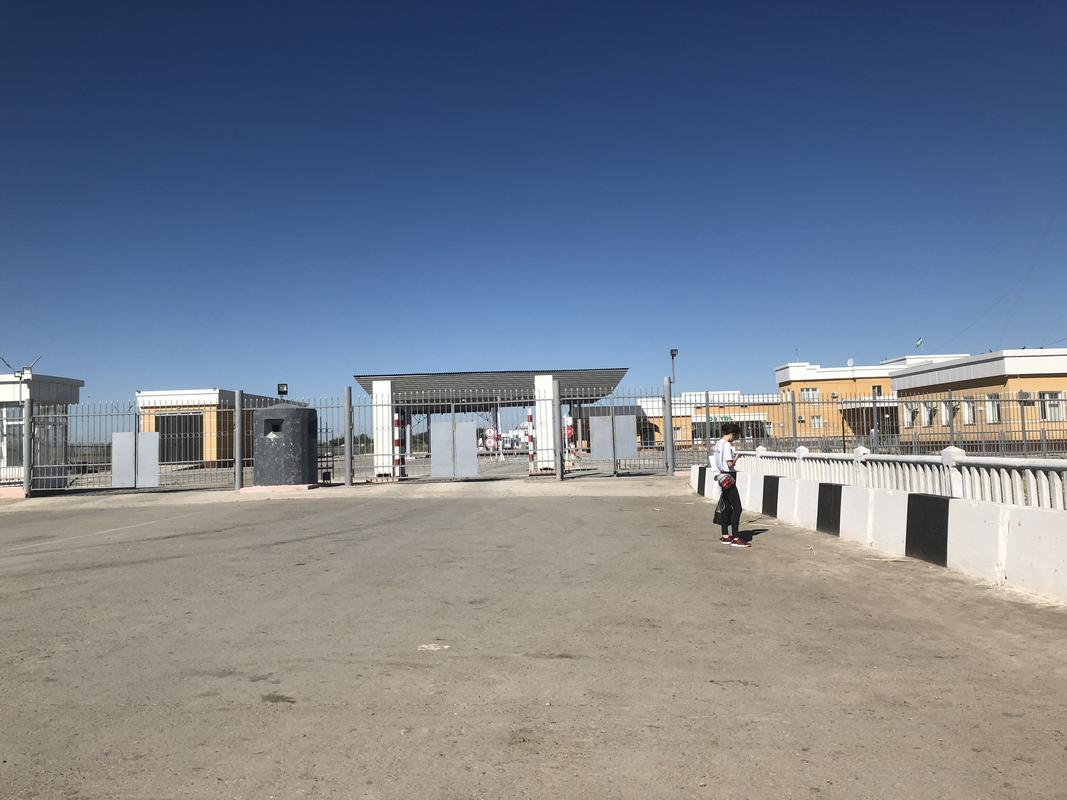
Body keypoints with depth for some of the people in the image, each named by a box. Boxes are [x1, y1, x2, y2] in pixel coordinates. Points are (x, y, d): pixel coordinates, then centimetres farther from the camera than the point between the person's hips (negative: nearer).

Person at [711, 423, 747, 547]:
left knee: (727, 507, 14)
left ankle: (725, 536, 20)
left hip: (723, 478, 10)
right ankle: (736, 539, -7)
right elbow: (730, 463, -20)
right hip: (729, 478, -10)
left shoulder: (718, 443, 12)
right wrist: (736, 457, -2)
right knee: (737, 508, -7)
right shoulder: (727, 445, -16)